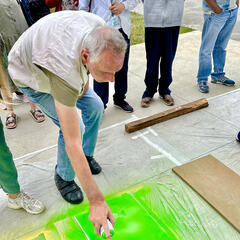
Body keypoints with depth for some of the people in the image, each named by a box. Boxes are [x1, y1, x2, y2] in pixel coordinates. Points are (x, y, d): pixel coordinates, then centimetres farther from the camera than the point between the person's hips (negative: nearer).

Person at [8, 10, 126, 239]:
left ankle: (86, 155, 26)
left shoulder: (99, 30, -30)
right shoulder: (65, 74, -47)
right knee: (75, 125, -19)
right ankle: (64, 176, 8)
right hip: (31, 74, -6)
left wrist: (85, 79, -10)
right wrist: (96, 201, -41)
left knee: (95, 106, 3)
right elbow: (72, 144, -45)